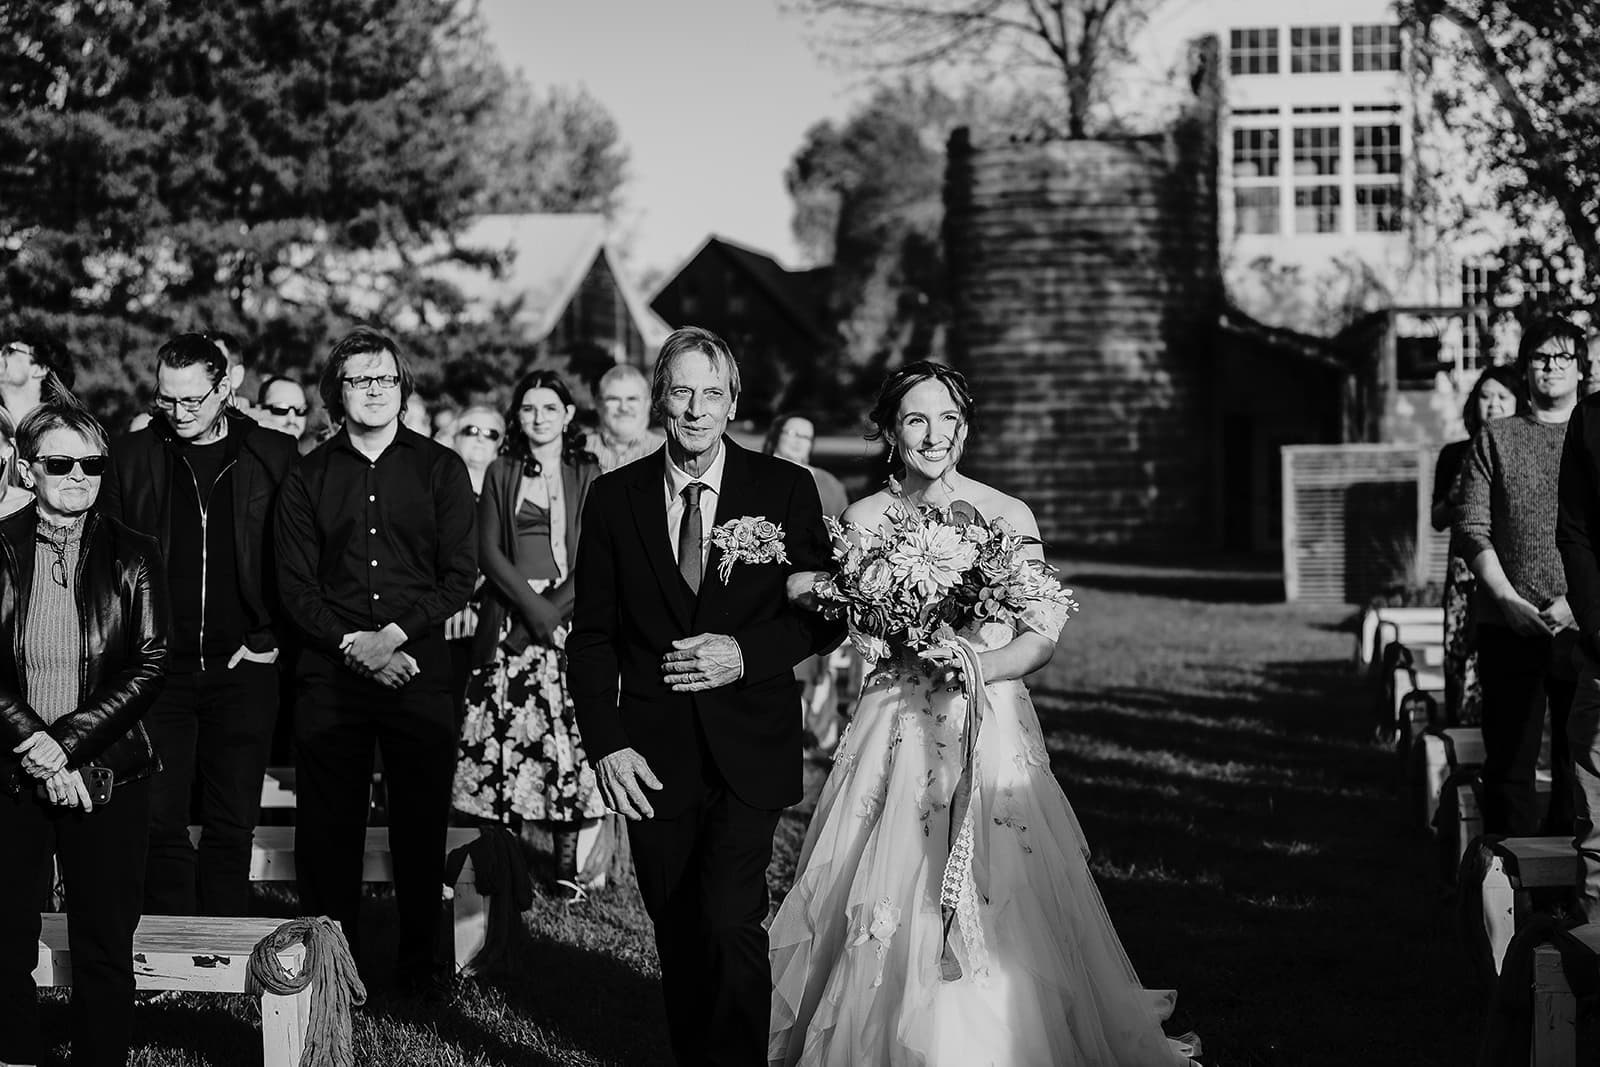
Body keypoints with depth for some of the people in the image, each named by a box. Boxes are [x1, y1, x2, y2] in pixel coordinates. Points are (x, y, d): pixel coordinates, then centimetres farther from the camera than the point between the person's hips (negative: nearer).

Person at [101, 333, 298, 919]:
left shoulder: (273, 456, 3)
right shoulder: (131, 457, 4)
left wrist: (271, 638, -3)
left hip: (242, 669, 0)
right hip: (158, 669, 0)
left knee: (232, 826, 5)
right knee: (160, 821, -2)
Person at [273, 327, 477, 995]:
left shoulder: (440, 469, 7)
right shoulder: (309, 476, 9)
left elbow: (460, 576, 1)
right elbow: (295, 584, 4)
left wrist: (394, 633, -12)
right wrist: (351, 643, -11)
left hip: (421, 670, -1)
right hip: (330, 671, 1)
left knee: (421, 824, 2)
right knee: (327, 826, 2)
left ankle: (419, 961, 12)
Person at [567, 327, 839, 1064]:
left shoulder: (785, 490, 0)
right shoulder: (614, 497, 4)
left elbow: (825, 615, 4)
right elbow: (592, 634, 5)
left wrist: (747, 653, -13)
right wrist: (605, 743, -7)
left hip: (747, 751, -2)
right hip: (653, 755, 2)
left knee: (730, 921, -15)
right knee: (677, 935, 10)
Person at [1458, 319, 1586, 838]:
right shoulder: (1494, 439, 10)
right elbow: (1471, 529, 3)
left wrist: (1576, 600, -11)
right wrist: (1507, 599, -9)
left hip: (1582, 627, 0)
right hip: (1509, 630, 0)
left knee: (1577, 761, 1)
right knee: (1509, 762, 1)